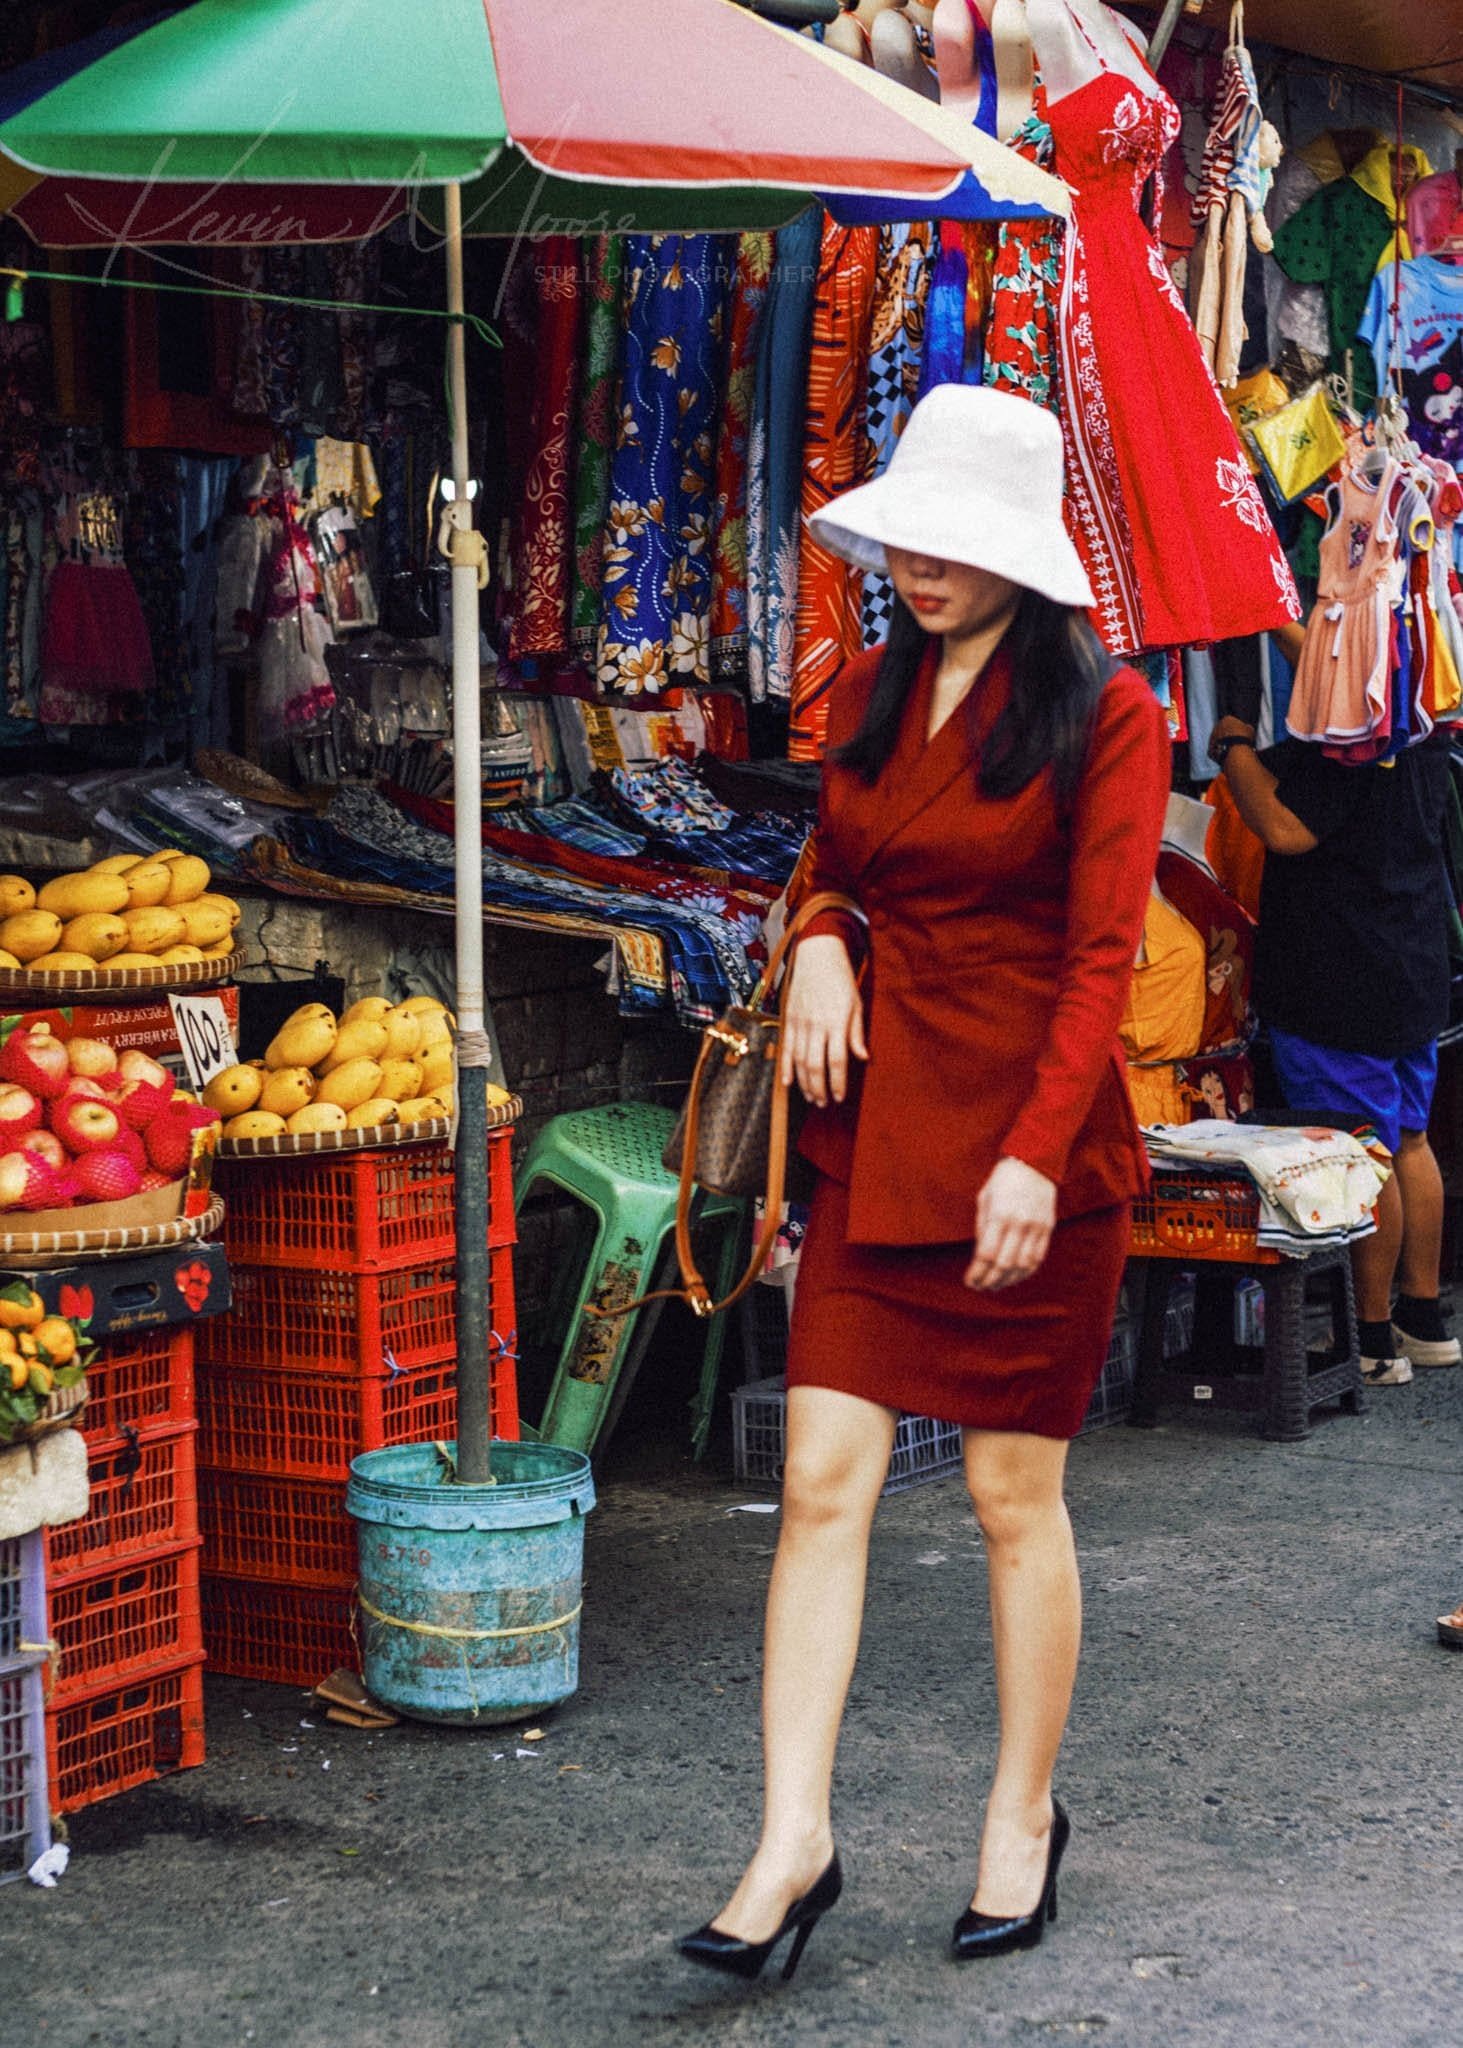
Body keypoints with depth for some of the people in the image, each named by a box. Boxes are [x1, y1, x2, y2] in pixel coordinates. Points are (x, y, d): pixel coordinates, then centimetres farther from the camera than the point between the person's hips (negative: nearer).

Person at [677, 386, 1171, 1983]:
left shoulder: (1104, 713, -6)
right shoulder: (869, 697, 10)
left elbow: (1101, 956, -12)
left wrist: (1036, 1156, -21)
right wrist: (820, 943, 0)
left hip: (1033, 1142, -5)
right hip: (876, 1134, 5)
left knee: (1016, 1497, 5)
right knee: (823, 1479, -3)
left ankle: (1024, 1821, 22)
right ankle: (793, 1839, 0)